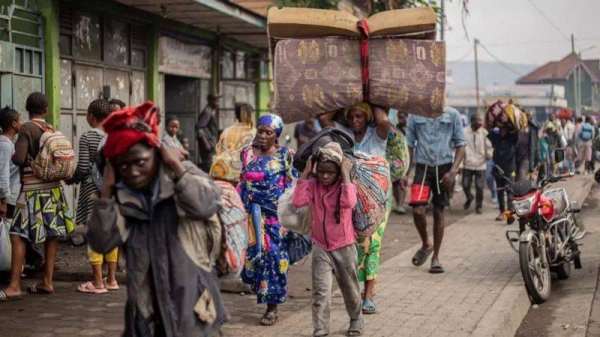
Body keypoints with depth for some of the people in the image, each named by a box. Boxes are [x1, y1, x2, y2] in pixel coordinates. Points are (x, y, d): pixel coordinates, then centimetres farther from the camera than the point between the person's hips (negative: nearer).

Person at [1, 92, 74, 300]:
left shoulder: (26, 129, -8)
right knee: (51, 234, 10)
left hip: (32, 189, -6)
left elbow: (20, 159, -15)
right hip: (53, 188, 6)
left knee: (18, 235, -5)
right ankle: (47, 282, 14)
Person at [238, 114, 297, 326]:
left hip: (276, 214, -3)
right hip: (252, 213, 3)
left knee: (274, 255, -2)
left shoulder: (285, 155, -1)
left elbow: (292, 186, 0)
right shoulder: (247, 153, 9)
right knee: (253, 252, -1)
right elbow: (241, 182, 15)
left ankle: (272, 308, 6)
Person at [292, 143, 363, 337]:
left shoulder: (345, 185, -11)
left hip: (344, 247, -1)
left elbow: (349, 202, -34)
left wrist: (346, 175, -28)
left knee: (350, 289, 17)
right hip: (321, 247, 1)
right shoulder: (313, 185, -6)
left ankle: (355, 319, 42)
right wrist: (305, 173, -21)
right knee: (320, 291, -9)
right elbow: (297, 201, -24)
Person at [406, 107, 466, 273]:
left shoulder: (453, 115, 0)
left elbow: (460, 145, 2)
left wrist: (453, 170, -10)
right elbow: (409, 144, 7)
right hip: (423, 167, 0)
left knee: (438, 212, 7)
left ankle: (436, 257, 19)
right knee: (418, 210, -13)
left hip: (444, 167, 0)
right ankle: (426, 244, 16)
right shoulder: (415, 115, 3)